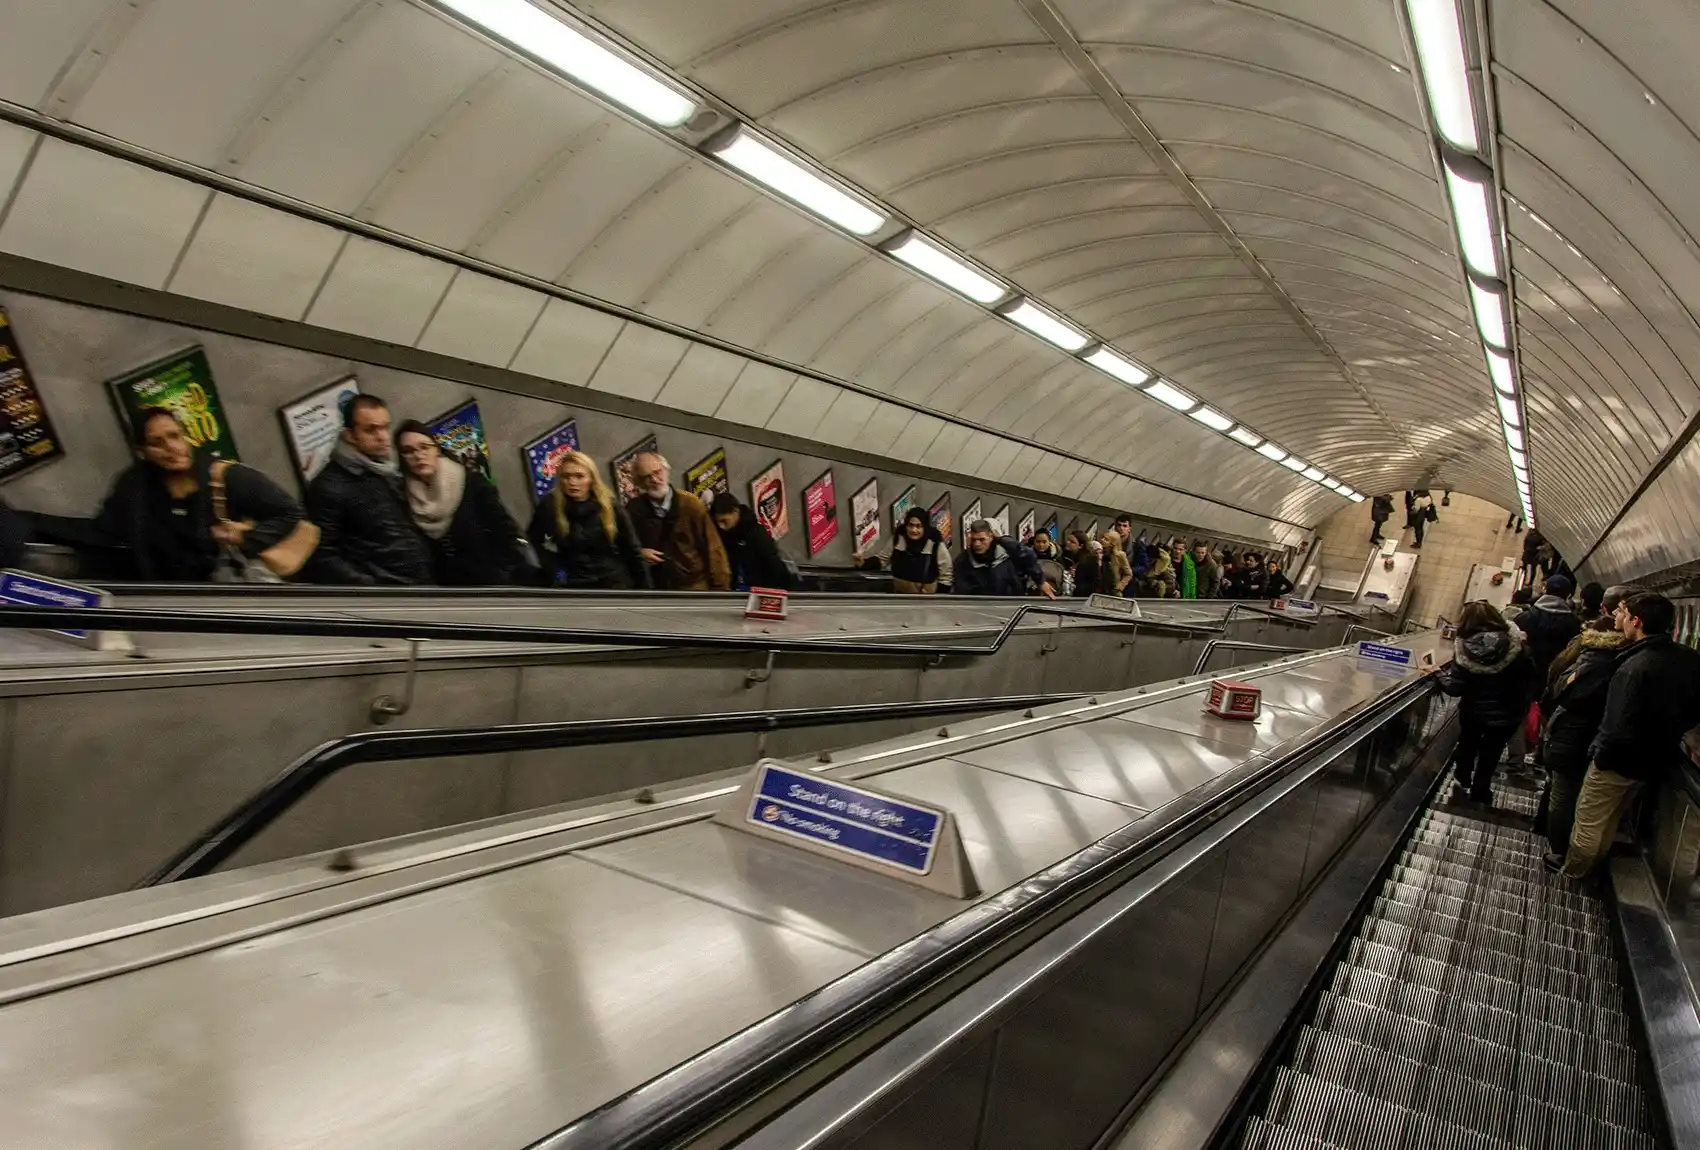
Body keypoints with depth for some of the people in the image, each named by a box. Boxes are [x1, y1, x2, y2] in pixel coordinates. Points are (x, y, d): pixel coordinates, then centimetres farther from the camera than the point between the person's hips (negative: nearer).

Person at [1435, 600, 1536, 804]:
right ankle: (1478, 794, 28)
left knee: (1467, 747, 27)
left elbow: (1455, 687, -20)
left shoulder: (1464, 648, -20)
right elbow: (1529, 677, -7)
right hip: (1506, 713, 0)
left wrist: (1438, 674, -6)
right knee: (1489, 755, 17)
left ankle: (1462, 784, 47)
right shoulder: (1513, 644, -16)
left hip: (1473, 711, 0)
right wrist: (1524, 704, 8)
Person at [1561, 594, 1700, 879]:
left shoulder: (1636, 666, -31)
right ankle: (1592, 866, 43)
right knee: (1611, 819, 27)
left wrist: (1600, 755, -16)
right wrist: (1666, 736, 19)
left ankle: (1572, 871, 28)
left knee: (1588, 821, 12)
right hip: (1654, 760, 8)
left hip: (1619, 759, -8)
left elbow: (1620, 725, -31)